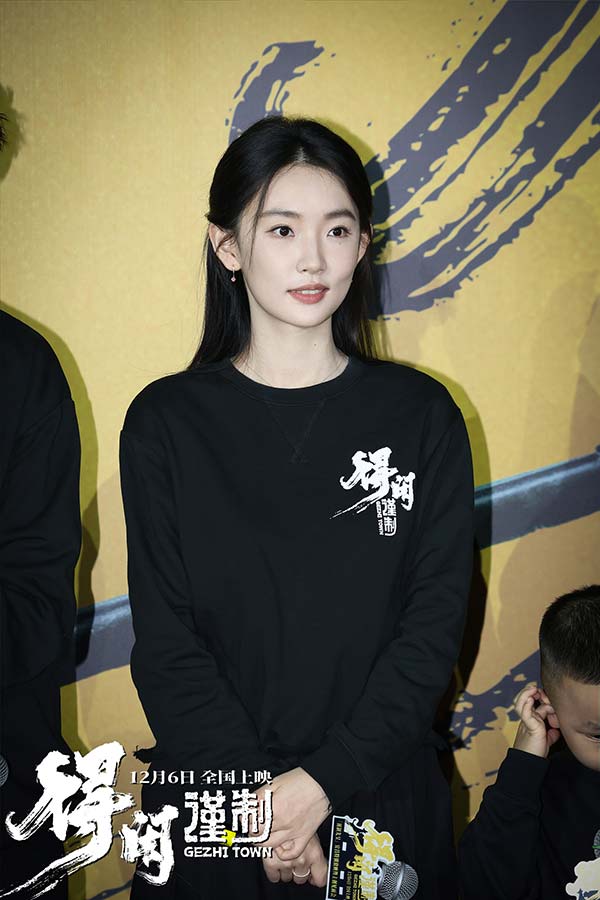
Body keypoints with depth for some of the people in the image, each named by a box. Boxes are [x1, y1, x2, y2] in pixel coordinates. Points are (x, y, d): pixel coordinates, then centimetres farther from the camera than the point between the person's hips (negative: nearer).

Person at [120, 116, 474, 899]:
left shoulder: (423, 416, -4)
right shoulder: (166, 423, -5)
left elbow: (434, 626, -7)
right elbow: (166, 642, -7)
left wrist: (322, 783, -15)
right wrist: (259, 801, -15)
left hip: (381, 801, 1)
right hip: (212, 811, 0)